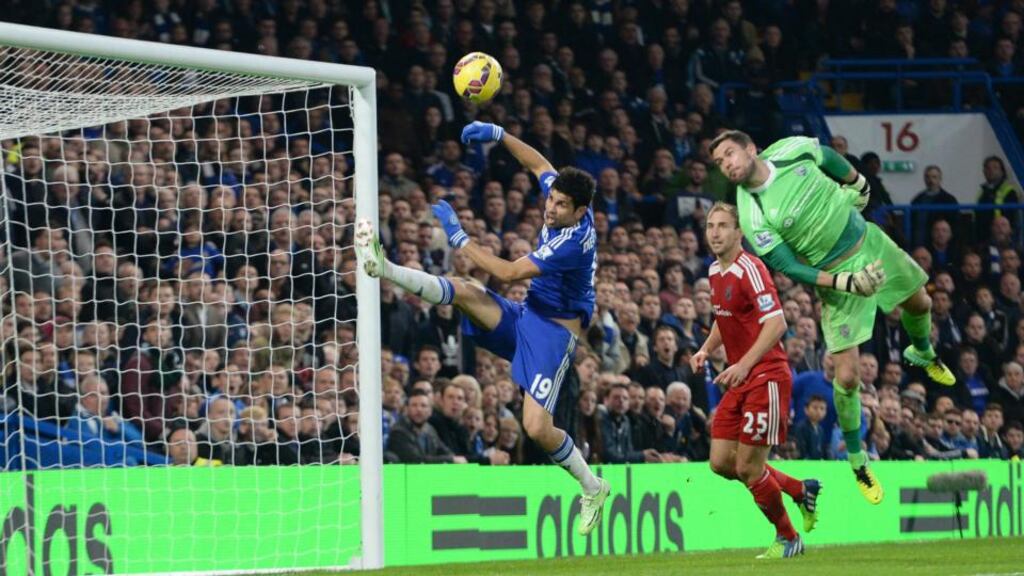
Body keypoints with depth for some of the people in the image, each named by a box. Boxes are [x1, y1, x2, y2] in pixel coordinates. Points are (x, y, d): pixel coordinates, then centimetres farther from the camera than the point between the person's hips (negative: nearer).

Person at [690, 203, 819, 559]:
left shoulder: (749, 269, -16)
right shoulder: (715, 272, 11)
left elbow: (776, 324, -24)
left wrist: (744, 365, -30)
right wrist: (706, 349, 9)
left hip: (766, 378, -9)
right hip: (739, 382, 9)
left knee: (748, 467, -8)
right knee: (721, 463, 6)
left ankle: (787, 538, 13)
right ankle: (801, 491, 25)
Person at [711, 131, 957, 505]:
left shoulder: (791, 150, -15)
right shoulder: (752, 216, -24)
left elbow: (829, 158, 8)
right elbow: (788, 267, -21)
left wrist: (858, 185, 17)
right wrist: (846, 283, -29)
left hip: (870, 241, 4)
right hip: (835, 273, -4)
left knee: (919, 305, 25)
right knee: (847, 376, -9)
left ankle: (923, 354, 64)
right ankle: (857, 460, 13)